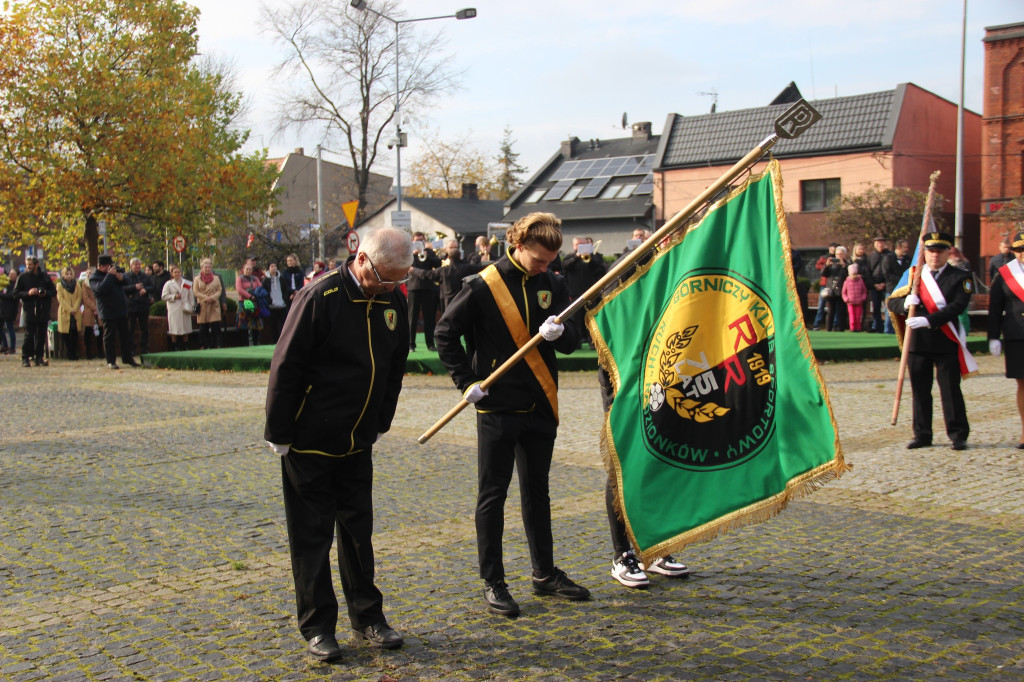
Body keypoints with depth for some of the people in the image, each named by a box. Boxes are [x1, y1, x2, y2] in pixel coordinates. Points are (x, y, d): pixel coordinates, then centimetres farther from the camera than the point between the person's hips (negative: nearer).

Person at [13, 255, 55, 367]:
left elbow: (54, 291, 14)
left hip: (43, 310, 2)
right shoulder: (22, 277, 5)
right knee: (29, 335, -8)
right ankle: (25, 358, -2)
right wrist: (28, 293, -14)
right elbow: (16, 293, 2)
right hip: (29, 310, -2)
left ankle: (39, 358, 10)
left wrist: (45, 293, -6)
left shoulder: (45, 277, 10)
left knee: (41, 335, 3)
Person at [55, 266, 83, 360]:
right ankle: (70, 353, 2)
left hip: (76, 313, 2)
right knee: (66, 335, -3)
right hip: (65, 313, -2)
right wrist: (69, 309, -12)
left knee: (75, 334, 0)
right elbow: (60, 299, -4)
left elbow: (79, 297, 5)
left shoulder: (77, 285, 12)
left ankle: (74, 353, 5)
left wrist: (74, 309, -9)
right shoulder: (60, 285, 4)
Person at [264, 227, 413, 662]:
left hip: (358, 443, 6)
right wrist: (278, 435, -13)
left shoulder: (393, 301, 0)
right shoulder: (319, 298, -19)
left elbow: (395, 365, 12)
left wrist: (380, 423, 14)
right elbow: (285, 369, -16)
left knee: (358, 531, 14)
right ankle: (318, 626, 16)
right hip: (310, 442, -5)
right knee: (311, 536, 5)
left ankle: (367, 615, 26)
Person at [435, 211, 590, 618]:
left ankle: (544, 573, 26)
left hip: (540, 405, 5)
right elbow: (446, 333, -4)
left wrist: (559, 332, -18)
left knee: (537, 492, 15)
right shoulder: (483, 286, -8)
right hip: (497, 406, -5)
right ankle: (492, 582, 10)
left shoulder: (553, 285, 6)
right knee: (492, 494, 2)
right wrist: (467, 381, -10)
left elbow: (572, 341, 5)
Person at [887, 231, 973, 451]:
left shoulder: (961, 277, 0)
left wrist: (928, 320, -24)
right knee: (920, 390, 7)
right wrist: (905, 303, -16)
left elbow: (957, 307, -13)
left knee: (950, 389, 0)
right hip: (917, 341, 3)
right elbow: (891, 302, 8)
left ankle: (958, 435, 7)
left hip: (946, 342, -3)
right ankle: (922, 435, 15)